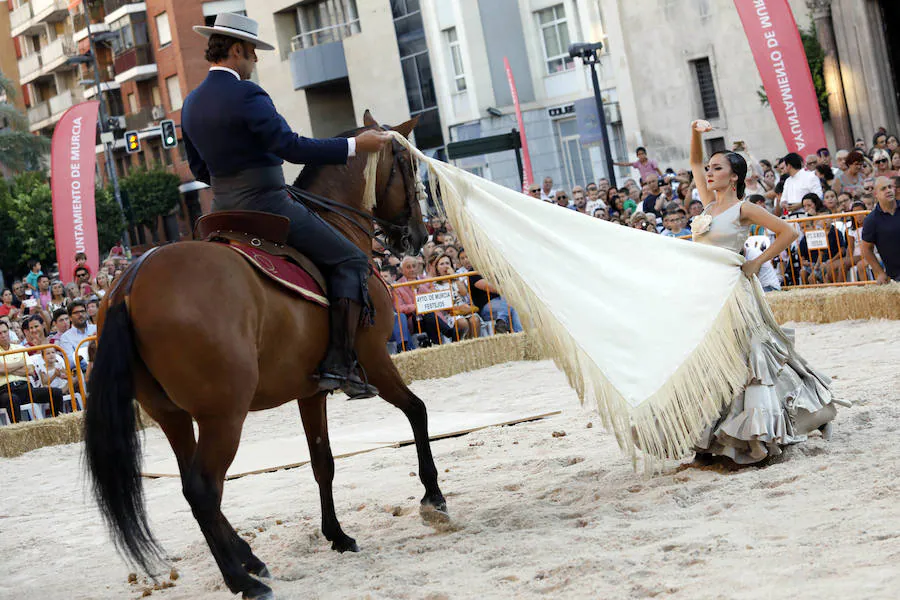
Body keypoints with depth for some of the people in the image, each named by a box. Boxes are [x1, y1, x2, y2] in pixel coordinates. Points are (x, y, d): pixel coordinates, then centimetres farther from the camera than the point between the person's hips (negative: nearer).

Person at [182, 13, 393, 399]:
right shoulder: (246, 94, -16)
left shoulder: (191, 104, 11)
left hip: (225, 211, 9)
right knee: (350, 260, -4)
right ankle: (338, 364, -12)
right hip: (267, 206, -9)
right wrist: (354, 146, -17)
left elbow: (198, 168, 20)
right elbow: (291, 146, -22)